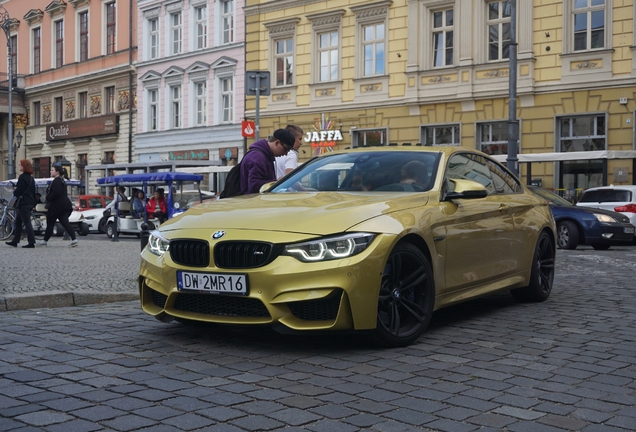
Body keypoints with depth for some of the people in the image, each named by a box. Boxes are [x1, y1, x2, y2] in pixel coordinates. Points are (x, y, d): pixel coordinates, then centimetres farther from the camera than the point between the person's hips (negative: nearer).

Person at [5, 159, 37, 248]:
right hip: (30, 203, 9)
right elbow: (33, 192, 17)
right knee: (18, 222, 16)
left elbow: (19, 191, -18)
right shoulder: (31, 178, 13)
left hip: (24, 203, -9)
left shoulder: (22, 177, -15)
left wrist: (14, 191, 3)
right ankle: (15, 241, 20)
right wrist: (33, 203, 20)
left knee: (27, 223, -7)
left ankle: (31, 242, -8)